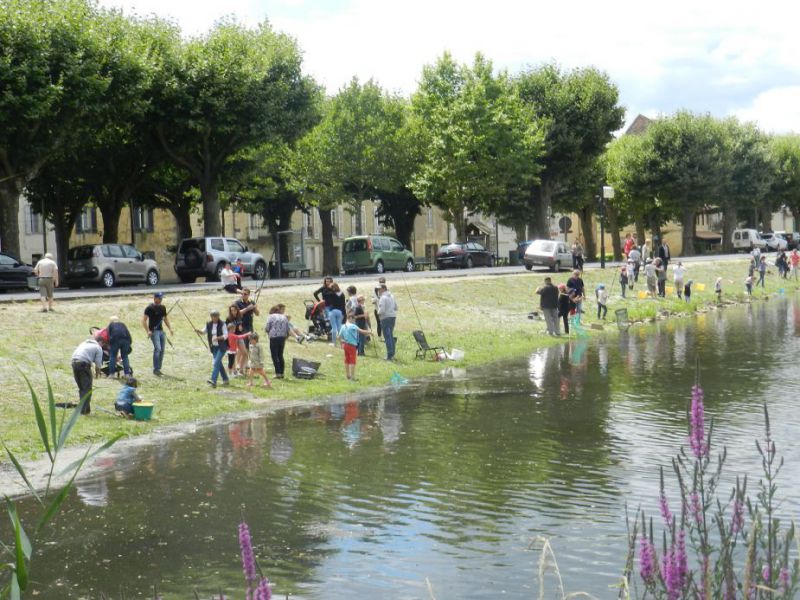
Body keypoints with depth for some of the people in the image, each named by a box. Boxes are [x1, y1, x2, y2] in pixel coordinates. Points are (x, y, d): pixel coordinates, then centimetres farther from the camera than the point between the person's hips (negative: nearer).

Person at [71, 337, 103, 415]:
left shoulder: (83, 343, 28)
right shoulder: (98, 348, 9)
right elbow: (98, 364, 5)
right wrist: (97, 373, 23)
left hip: (74, 362, 6)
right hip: (84, 364, -6)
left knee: (81, 388, 17)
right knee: (87, 389, 0)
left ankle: (86, 408, 21)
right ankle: (83, 410, -8)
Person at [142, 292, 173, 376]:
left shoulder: (163, 308, 12)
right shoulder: (150, 308, -8)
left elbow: (165, 319, 24)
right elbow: (144, 320, -10)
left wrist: (170, 328, 12)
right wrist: (148, 331, -20)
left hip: (161, 330, 7)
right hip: (153, 331, -7)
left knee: (162, 350, 5)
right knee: (157, 348, -19)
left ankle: (158, 369, 14)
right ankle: (155, 369, -15)